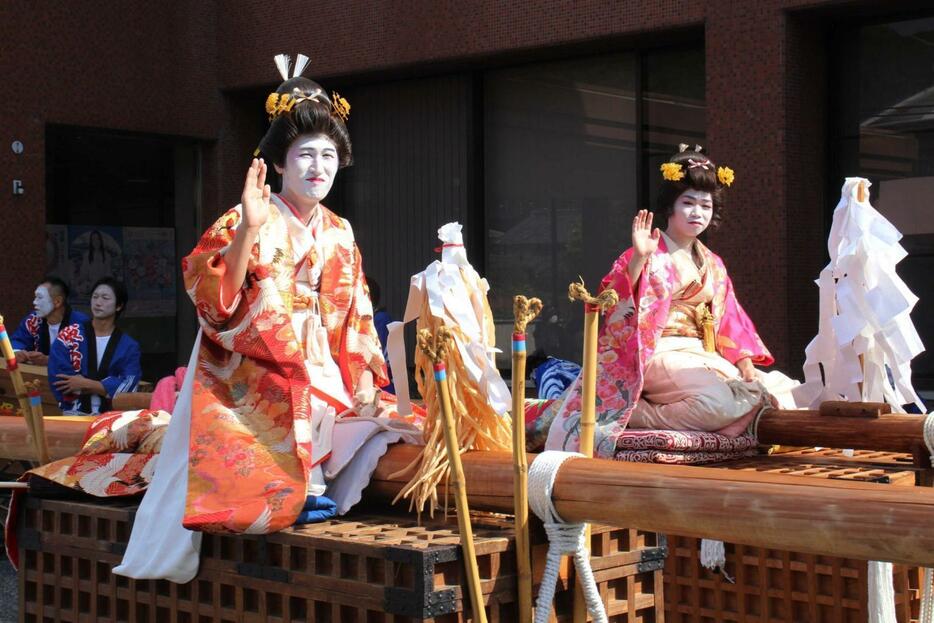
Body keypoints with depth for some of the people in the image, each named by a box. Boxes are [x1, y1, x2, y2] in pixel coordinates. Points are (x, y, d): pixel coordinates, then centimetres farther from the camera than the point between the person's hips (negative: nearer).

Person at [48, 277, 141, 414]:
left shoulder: (129, 346, 6)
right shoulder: (68, 335, 4)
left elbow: (127, 388, -7)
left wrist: (86, 384, -10)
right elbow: (59, 383, -6)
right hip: (73, 414, -1)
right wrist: (109, 386, -6)